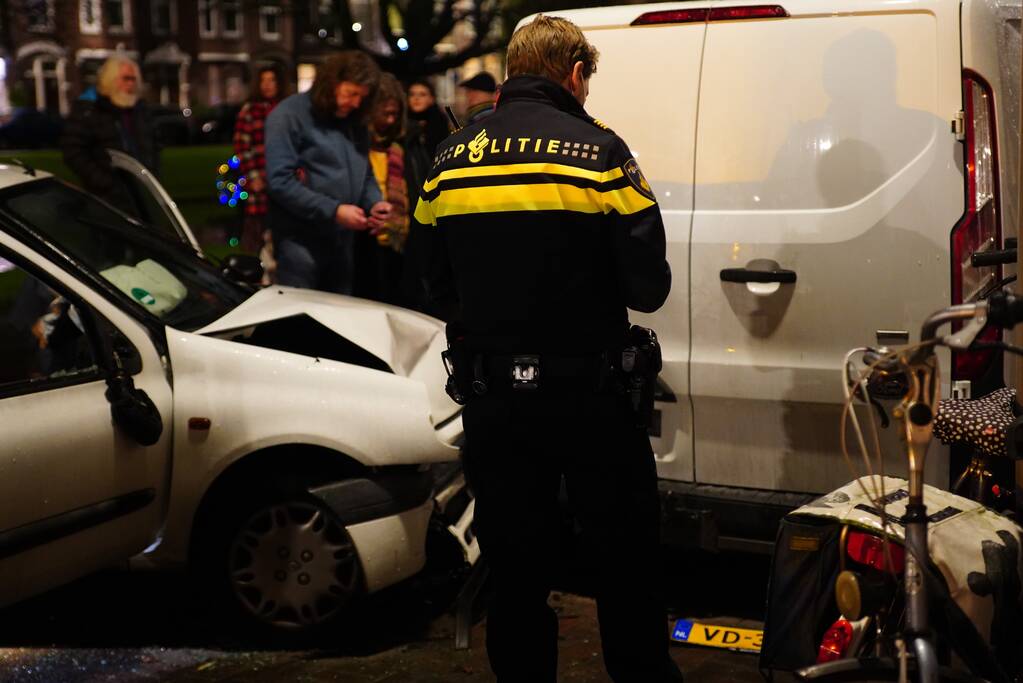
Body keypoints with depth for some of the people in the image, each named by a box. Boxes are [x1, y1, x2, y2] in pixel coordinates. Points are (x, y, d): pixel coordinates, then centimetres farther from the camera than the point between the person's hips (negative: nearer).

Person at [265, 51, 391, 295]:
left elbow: (365, 175, 22)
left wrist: (375, 203, -1)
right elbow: (280, 182, -18)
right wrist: (333, 211, -22)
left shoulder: (354, 122, 12)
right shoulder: (289, 115, -9)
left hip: (343, 241, 7)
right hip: (301, 242, -7)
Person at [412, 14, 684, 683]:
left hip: (489, 396, 4)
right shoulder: (598, 150, -10)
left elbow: (439, 284, 8)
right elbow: (649, 287, -12)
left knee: (515, 570, 14)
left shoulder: (451, 157, 3)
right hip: (588, 394, -4)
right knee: (626, 561, 12)